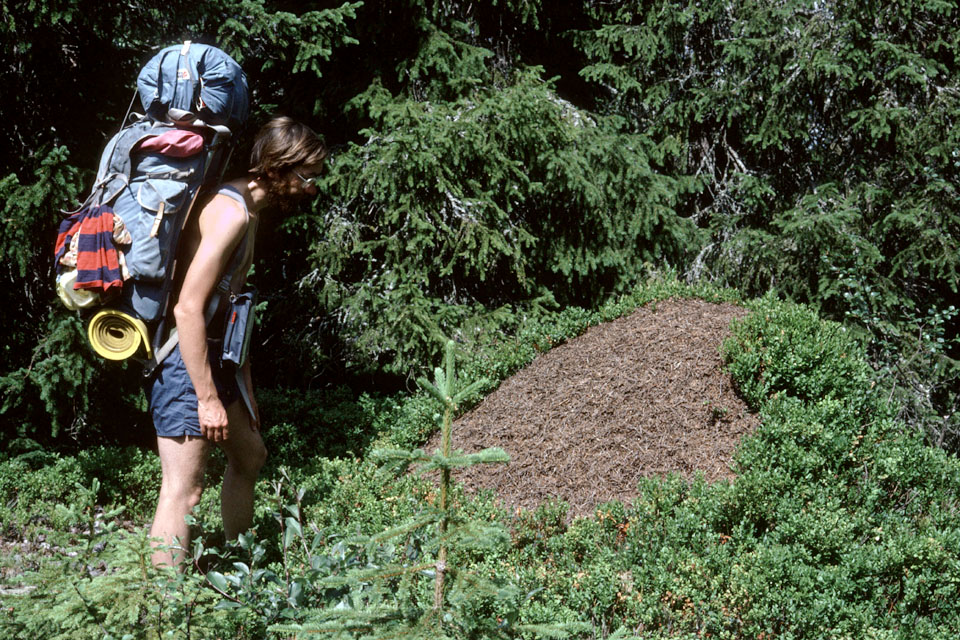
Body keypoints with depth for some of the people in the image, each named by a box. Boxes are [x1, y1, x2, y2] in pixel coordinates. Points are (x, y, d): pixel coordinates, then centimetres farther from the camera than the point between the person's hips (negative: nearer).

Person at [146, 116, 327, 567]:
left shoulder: (247, 211, 13)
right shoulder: (230, 212, -20)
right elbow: (188, 308, -26)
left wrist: (244, 388, 21)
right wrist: (208, 398, -24)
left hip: (212, 356, 11)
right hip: (184, 361, -11)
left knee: (250, 456, 25)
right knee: (183, 489, -9)